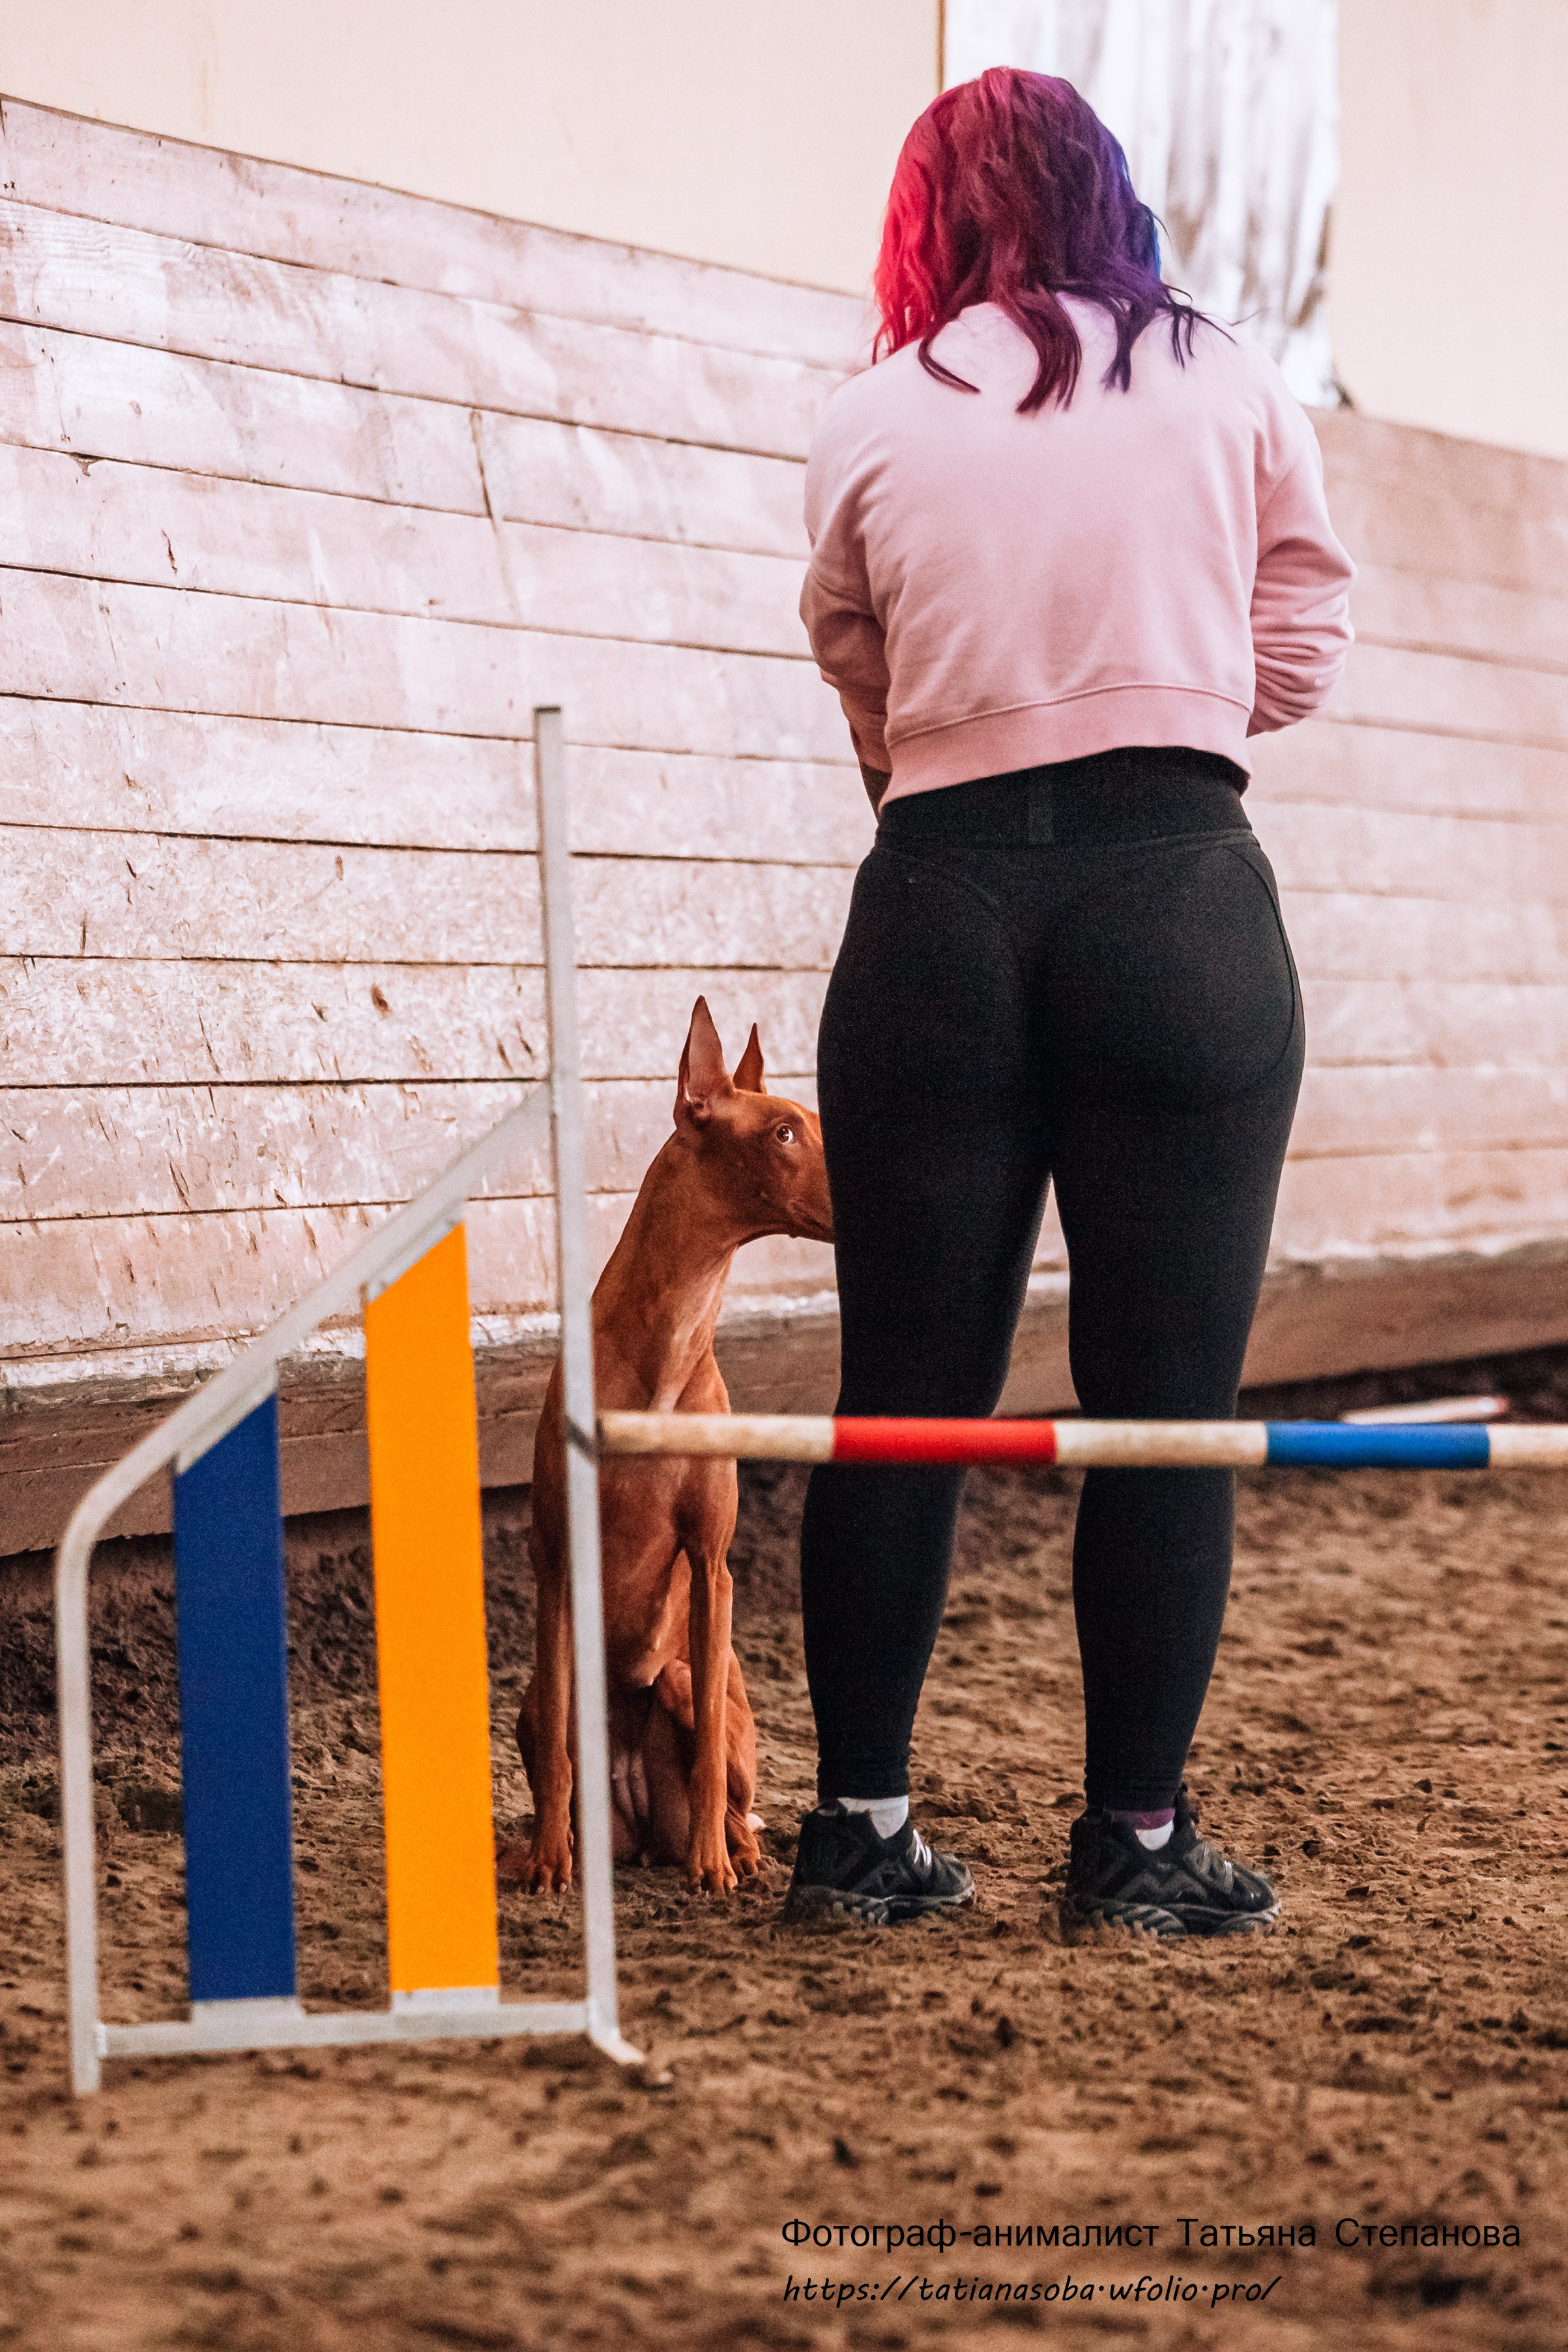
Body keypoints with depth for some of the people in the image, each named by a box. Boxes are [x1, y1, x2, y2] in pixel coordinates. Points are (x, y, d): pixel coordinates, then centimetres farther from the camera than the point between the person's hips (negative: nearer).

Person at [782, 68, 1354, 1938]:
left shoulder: (869, 423, 6)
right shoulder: (1230, 387, 7)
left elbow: (859, 683, 12)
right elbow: (1299, 657, 11)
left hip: (938, 909, 1)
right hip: (1180, 894, -1)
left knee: (904, 1396, 8)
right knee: (1168, 1404, 3)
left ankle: (860, 1824, 13)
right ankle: (1136, 1838, 5)